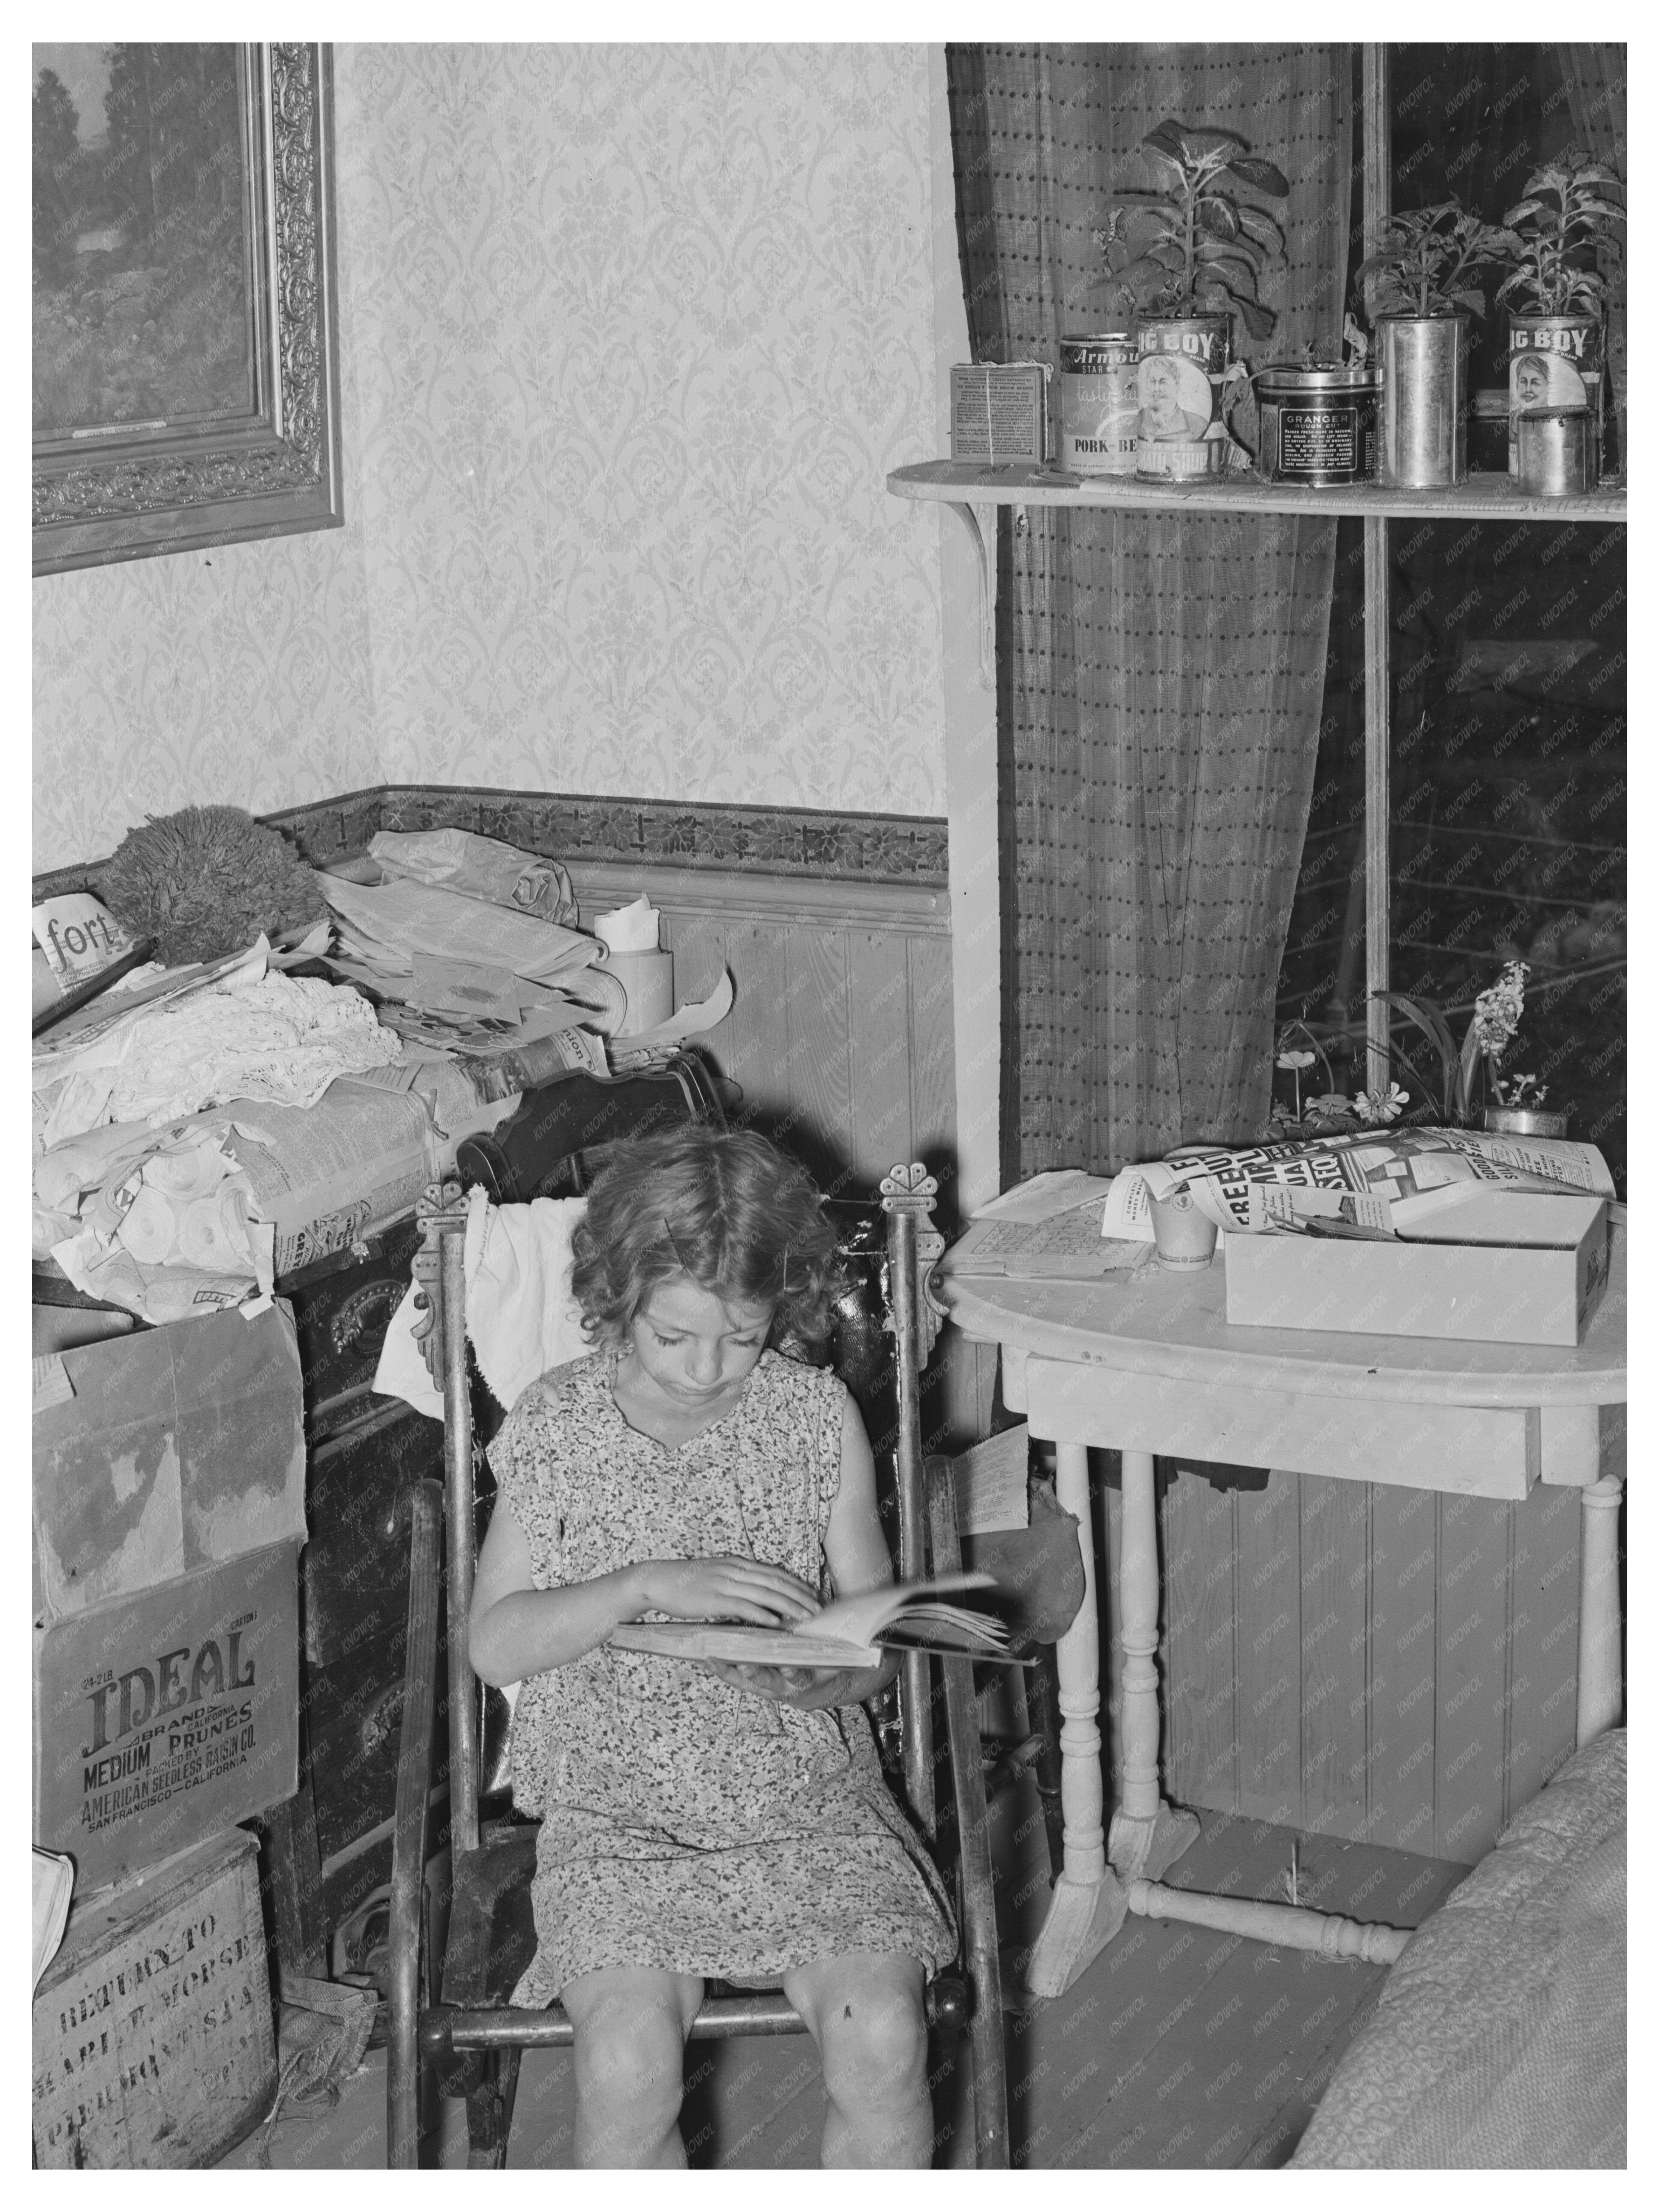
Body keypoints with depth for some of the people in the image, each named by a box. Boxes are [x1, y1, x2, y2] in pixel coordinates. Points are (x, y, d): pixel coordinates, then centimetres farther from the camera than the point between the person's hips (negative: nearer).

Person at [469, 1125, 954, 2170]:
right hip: (616, 1808, -1)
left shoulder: (818, 1415, 0)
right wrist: (648, 1587, -19)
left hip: (809, 1789, 1)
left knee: (884, 2039, -24)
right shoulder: (557, 1425, -2)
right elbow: (494, 1643, -4)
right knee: (630, 2063, -26)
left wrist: (824, 1681, -19)